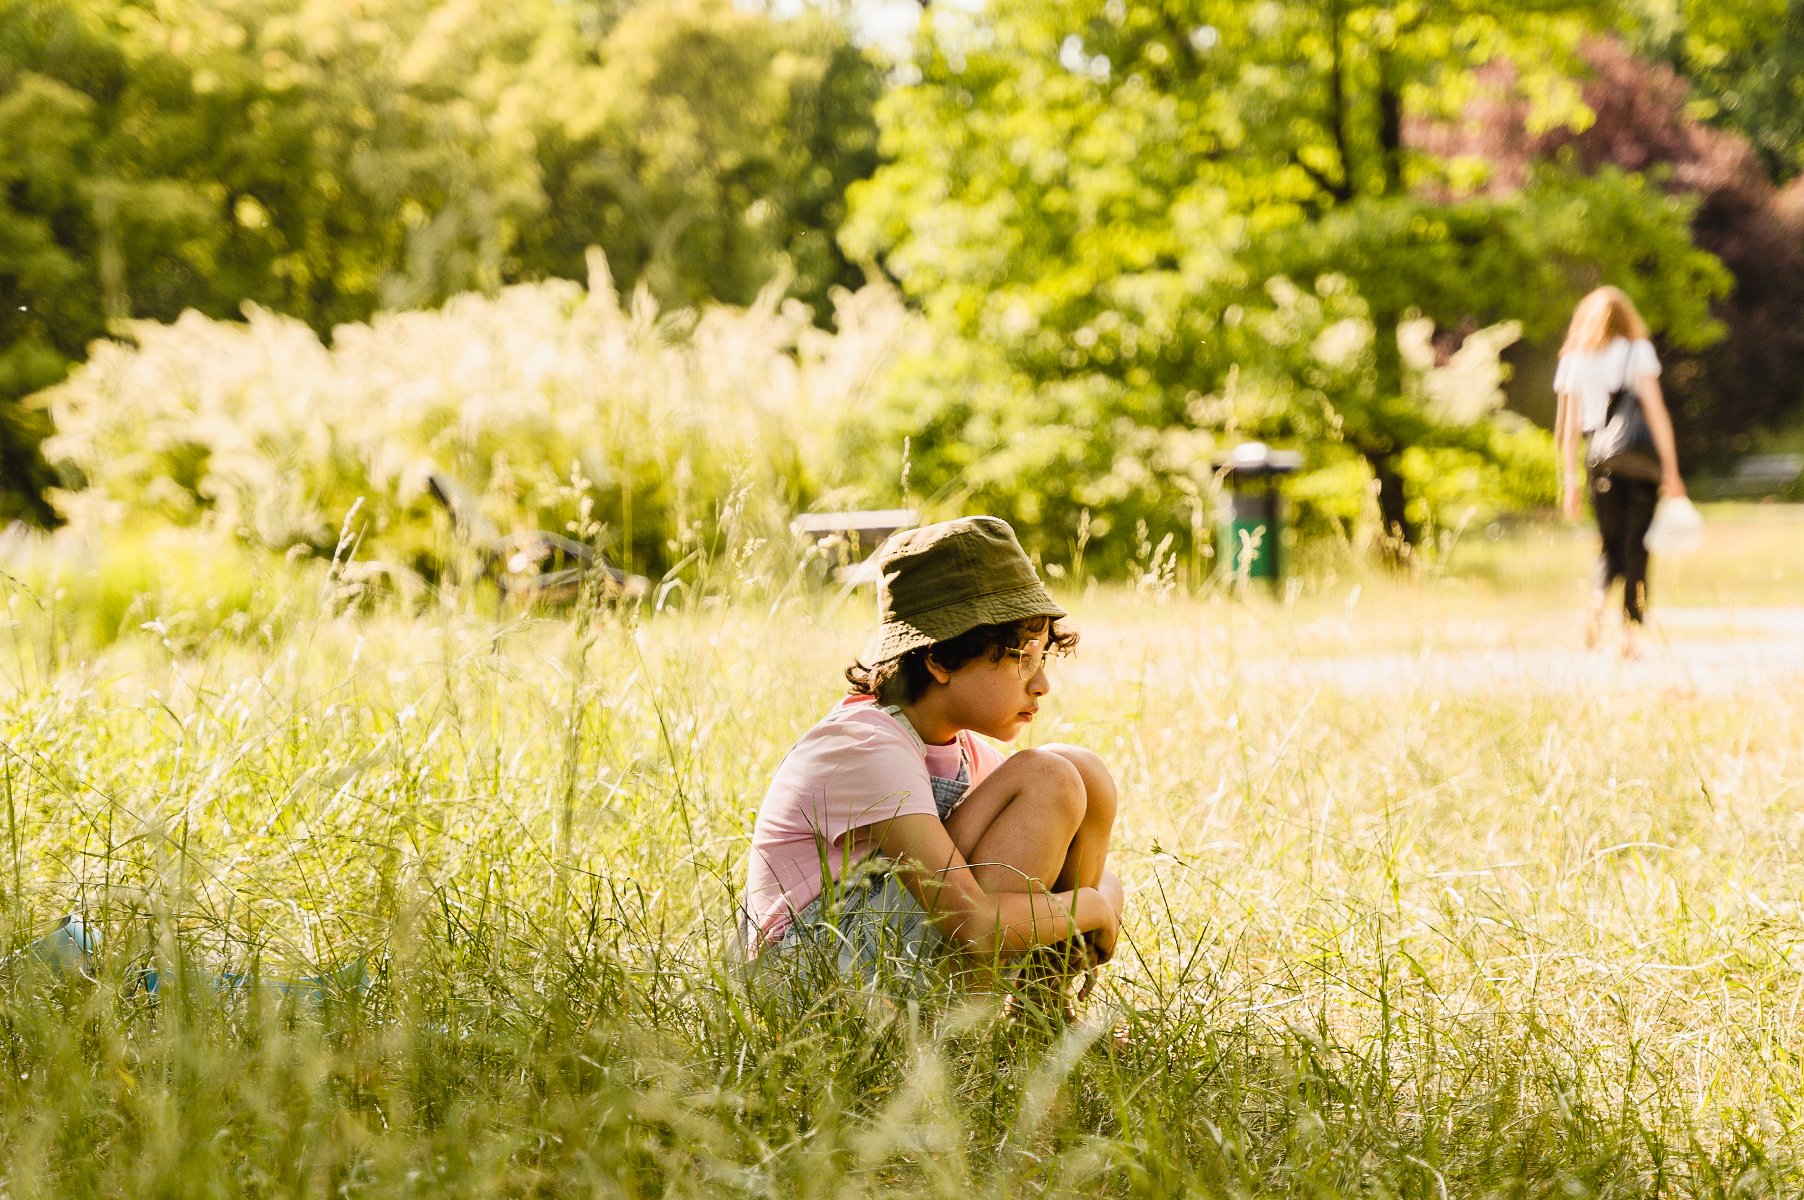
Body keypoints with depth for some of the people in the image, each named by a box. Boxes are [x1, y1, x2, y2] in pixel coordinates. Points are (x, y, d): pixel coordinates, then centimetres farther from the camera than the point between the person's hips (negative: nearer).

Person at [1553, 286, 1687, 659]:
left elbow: (1564, 428, 7)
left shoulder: (1573, 360, 8)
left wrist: (1569, 481, 11)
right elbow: (1656, 413, -7)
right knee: (1636, 547, 4)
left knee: (1611, 544, 15)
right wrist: (1671, 470, -7)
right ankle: (1629, 635, -2)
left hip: (1598, 461, 2)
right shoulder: (1637, 351, 1)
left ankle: (1599, 600, -14)